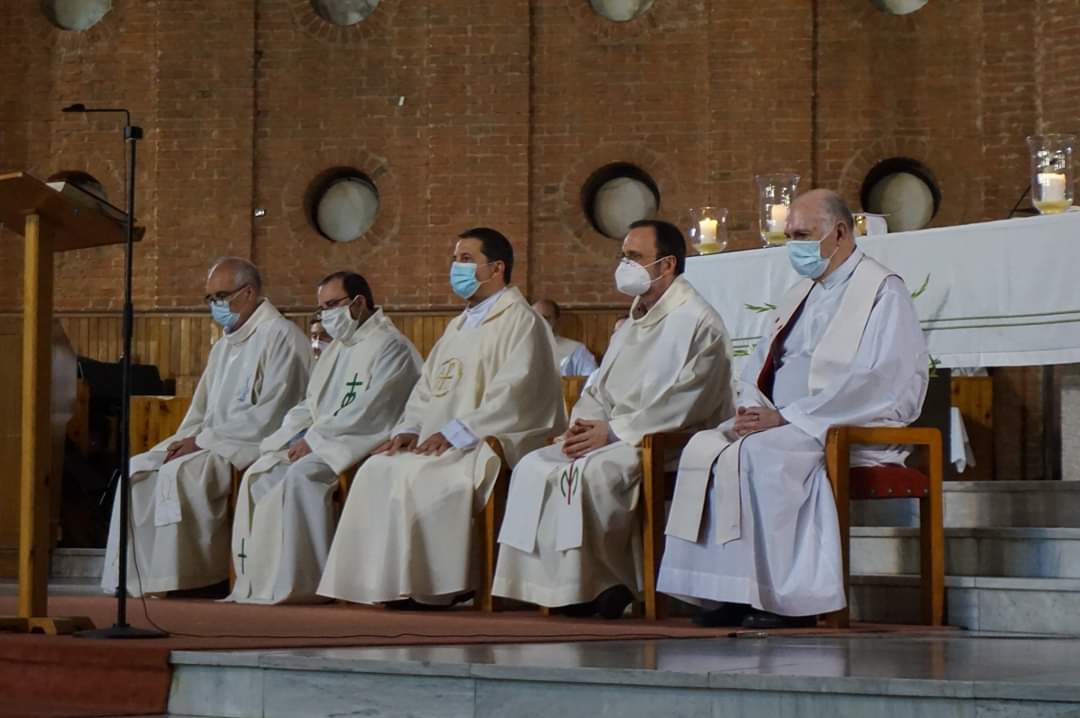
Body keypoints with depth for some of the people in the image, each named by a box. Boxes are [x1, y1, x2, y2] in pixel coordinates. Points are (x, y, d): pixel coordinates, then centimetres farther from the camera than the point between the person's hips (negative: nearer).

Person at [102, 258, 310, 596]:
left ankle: (180, 578, -22)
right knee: (138, 469, -7)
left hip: (254, 448, -9)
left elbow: (271, 415, -18)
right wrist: (185, 439, -1)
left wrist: (202, 441, -17)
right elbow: (202, 412, 22)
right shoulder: (224, 345, 20)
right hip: (214, 444, 9)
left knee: (179, 473, -29)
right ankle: (134, 577, -11)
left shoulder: (280, 336, -9)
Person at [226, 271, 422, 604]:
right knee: (260, 475, -11)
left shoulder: (391, 347, -6)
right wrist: (298, 435, 2)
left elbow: (369, 411, -17)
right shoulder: (336, 349, 22)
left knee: (301, 475, -32)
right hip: (319, 443, 9)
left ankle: (300, 582, -26)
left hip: (362, 443, -9)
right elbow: (310, 405, 24)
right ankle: (255, 580, -12)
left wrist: (315, 439, -17)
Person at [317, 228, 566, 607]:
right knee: (377, 471, -13)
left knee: (414, 476, -28)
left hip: (489, 445, -8)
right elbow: (427, 387, 22)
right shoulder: (458, 326, 25)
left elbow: (513, 395, -16)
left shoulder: (520, 321, -4)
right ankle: (381, 583, -14)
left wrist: (455, 433, -21)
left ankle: (427, 586, -19)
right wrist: (410, 429, 2)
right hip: (443, 443, 8)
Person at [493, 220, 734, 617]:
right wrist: (583, 424, -2)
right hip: (618, 440, 9)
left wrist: (613, 432, -18)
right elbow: (599, 391, 21)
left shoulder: (699, 323, -9)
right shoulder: (632, 325, 20)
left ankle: (595, 585, -17)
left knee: (590, 472, -32)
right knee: (535, 467, -10)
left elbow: (685, 404, -18)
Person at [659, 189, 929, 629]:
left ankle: (785, 600, -25)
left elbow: (880, 384, -16)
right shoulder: (800, 295, 23)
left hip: (851, 430, -8)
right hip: (781, 425, 8)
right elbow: (758, 368, 22)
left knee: (758, 454, -32)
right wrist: (751, 410, -3)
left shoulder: (882, 292, -4)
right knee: (705, 448, -15)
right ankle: (723, 595, -17)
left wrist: (786, 416, -19)